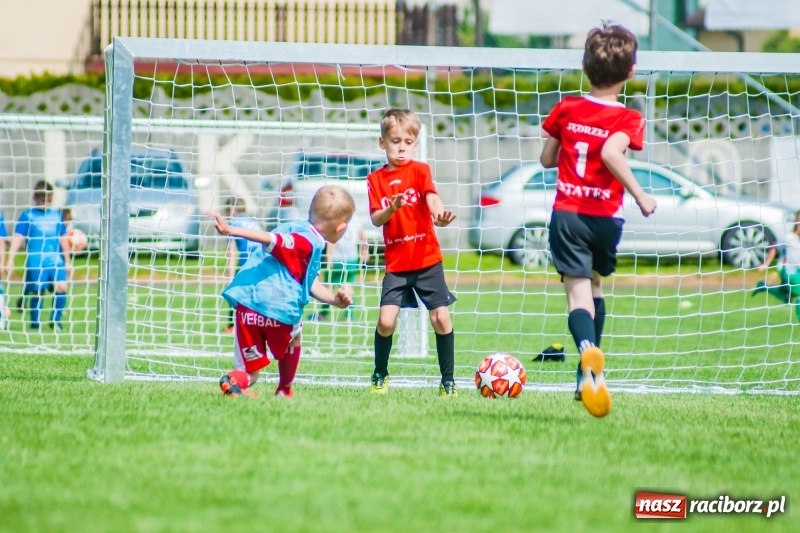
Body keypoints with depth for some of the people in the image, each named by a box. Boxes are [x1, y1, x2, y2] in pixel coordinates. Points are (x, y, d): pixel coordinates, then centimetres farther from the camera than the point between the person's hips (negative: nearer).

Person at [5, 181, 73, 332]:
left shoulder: (56, 215, 13)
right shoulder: (28, 215, 1)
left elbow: (63, 239, 21)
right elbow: (18, 238, -4)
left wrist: (68, 261, 23)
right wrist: (10, 260, -13)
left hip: (56, 261, 3)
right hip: (36, 262, -3)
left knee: (62, 287, -13)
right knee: (37, 292, -1)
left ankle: (56, 320, 2)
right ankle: (34, 324, 14)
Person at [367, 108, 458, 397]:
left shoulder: (419, 170, 1)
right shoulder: (376, 179, 6)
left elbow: (432, 197, -18)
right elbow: (376, 219, -1)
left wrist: (439, 214, -40)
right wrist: (391, 209, -22)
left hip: (427, 259, -1)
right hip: (395, 264, 1)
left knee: (441, 317, -6)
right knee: (386, 320, -10)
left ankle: (448, 380, 7)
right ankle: (380, 376, 12)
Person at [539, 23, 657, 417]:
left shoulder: (566, 109, 4)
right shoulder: (628, 119, -6)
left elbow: (547, 159, 13)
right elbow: (611, 153, -25)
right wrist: (640, 196, -20)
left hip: (567, 213, 0)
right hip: (605, 217, 0)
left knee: (578, 292, -10)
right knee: (594, 284, 24)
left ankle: (589, 351, -42)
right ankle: (589, 374, 27)